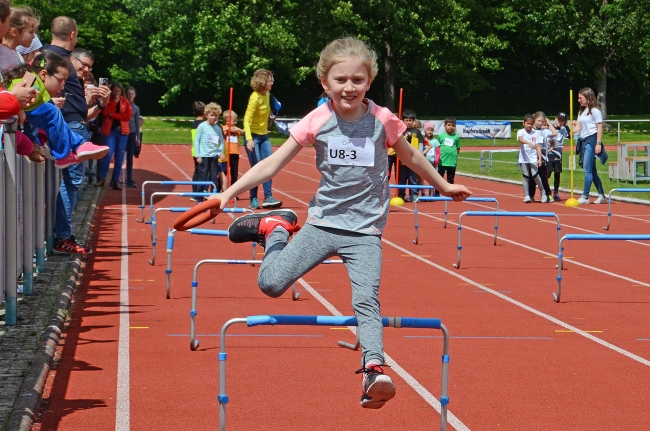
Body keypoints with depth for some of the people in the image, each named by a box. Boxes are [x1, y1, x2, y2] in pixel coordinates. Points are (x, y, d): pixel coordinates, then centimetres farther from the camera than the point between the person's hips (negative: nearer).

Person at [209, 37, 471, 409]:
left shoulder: (382, 120, -4)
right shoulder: (317, 122, -5)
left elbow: (411, 157, 15)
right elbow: (272, 164, -3)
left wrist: (444, 186, 27)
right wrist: (228, 193, -11)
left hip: (365, 230, -1)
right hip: (323, 223, 1)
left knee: (367, 300, -21)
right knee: (271, 283, -8)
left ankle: (373, 371, -25)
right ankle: (276, 228, 20)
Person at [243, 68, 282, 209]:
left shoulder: (267, 95, 4)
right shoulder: (255, 98, -19)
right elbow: (246, 119, -24)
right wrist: (249, 139, -33)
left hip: (264, 136, 7)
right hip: (253, 136, -7)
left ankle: (268, 198, -2)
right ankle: (253, 200, 3)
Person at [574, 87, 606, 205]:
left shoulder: (595, 111, -6)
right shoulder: (581, 112, 19)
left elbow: (599, 127, -10)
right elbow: (578, 127, 14)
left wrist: (598, 143, -15)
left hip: (591, 140, -9)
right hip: (583, 141, 9)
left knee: (588, 170, -10)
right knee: (592, 171, 10)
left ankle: (585, 196, -10)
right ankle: (601, 195, 16)